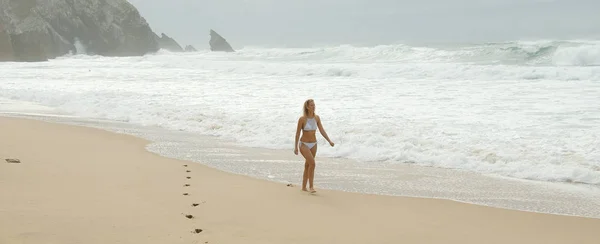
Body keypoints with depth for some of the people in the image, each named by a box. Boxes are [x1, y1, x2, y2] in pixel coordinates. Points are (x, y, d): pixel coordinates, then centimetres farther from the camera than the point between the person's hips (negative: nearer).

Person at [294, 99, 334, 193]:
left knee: (307, 165, 13)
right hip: (304, 144, -5)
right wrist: (296, 147, -7)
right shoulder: (302, 119, -15)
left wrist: (329, 141, -12)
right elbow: (297, 133, -9)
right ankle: (311, 186, -13)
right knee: (312, 163, -21)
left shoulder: (316, 117, -1)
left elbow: (322, 130, -1)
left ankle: (304, 187, 25)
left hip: (313, 144, 5)